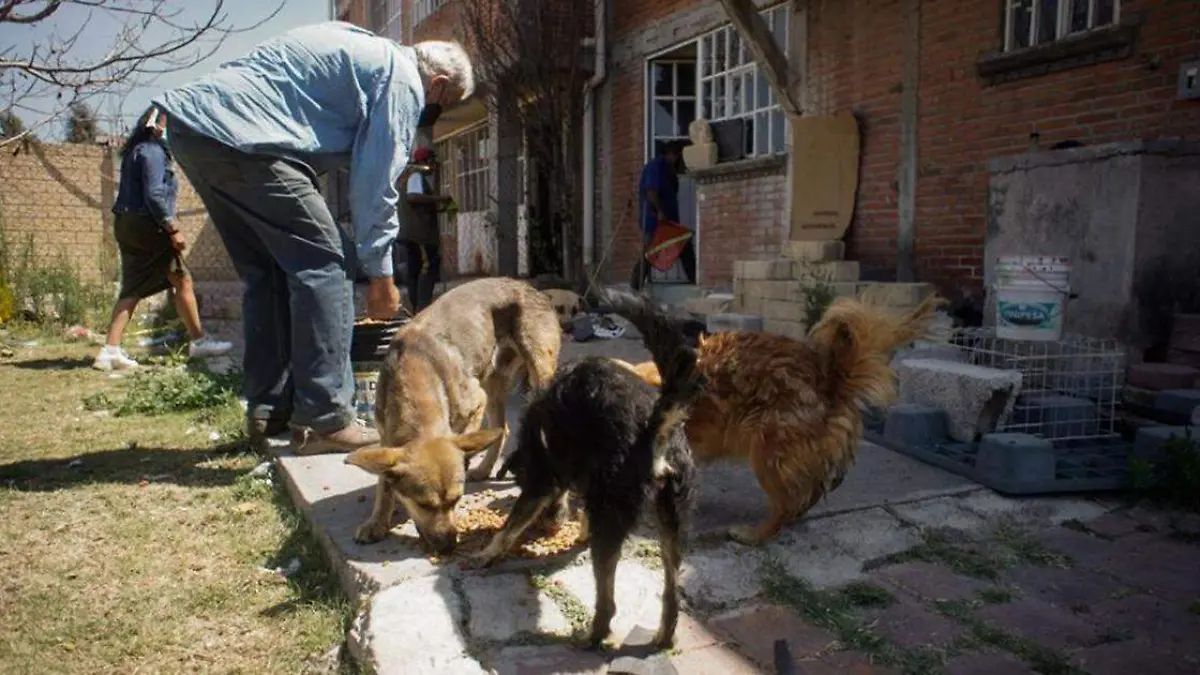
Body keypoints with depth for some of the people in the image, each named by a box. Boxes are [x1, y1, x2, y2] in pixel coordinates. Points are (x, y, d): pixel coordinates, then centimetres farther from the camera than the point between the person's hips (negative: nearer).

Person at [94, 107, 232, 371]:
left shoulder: (135, 151, 19)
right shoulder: (153, 151, -10)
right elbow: (154, 195, -19)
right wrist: (173, 230, -19)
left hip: (128, 225, 9)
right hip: (145, 224, -9)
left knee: (132, 287, 6)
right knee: (182, 279, 1)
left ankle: (111, 350, 0)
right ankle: (199, 341, 7)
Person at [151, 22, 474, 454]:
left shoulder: (361, 46, 26)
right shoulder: (403, 80, 0)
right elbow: (375, 182, -4)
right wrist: (380, 275, 3)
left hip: (190, 121, 10)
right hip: (240, 138, -10)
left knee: (267, 272, 14)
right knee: (325, 265, -6)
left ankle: (268, 411, 17)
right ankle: (324, 420, -8)